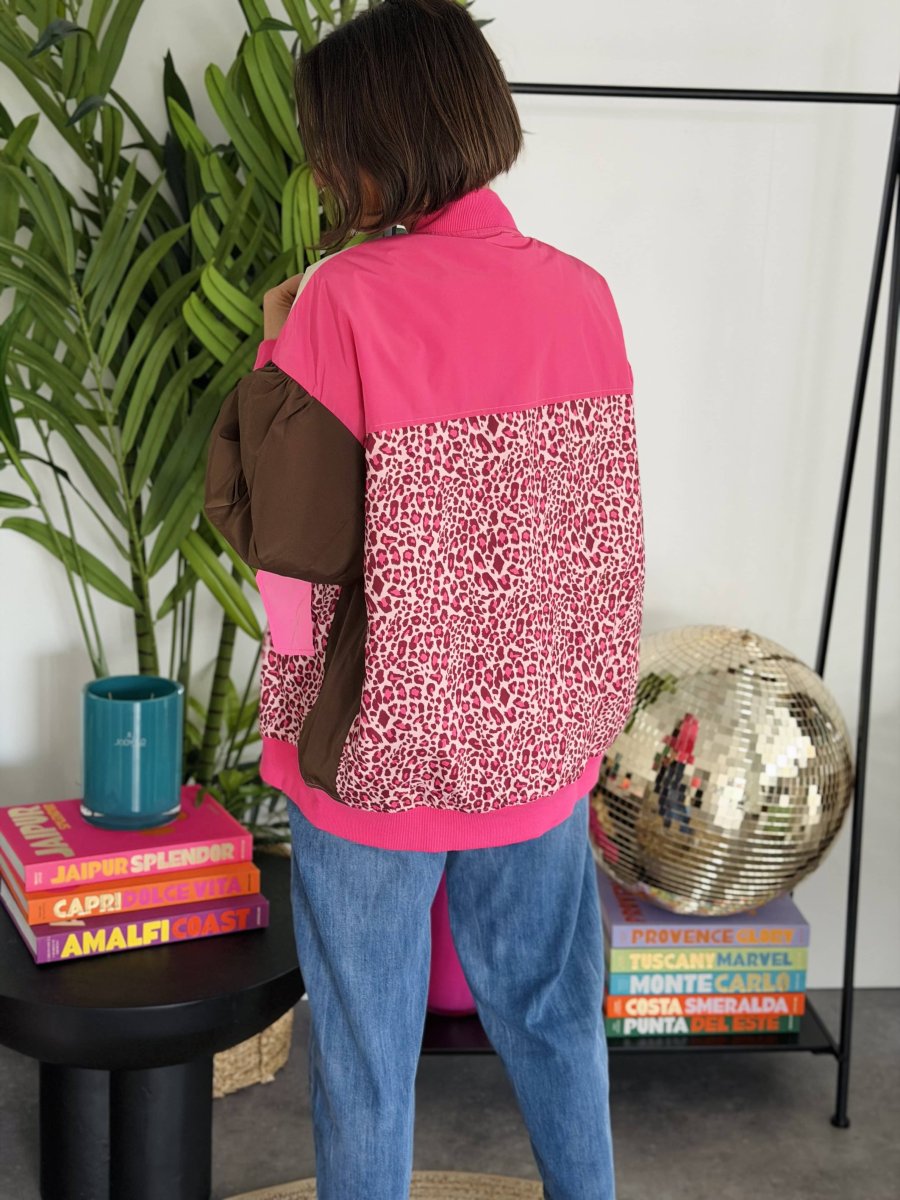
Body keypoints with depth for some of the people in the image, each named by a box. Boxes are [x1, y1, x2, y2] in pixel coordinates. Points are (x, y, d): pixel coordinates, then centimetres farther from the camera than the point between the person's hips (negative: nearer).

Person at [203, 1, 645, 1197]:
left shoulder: (350, 300, -20)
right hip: (544, 739, 5)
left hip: (381, 747, -4)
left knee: (366, 1047, 15)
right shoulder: (583, 293, -5)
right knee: (551, 1013, 23)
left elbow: (273, 528, -16)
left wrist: (275, 350, -5)